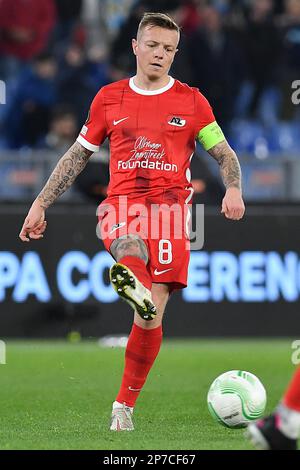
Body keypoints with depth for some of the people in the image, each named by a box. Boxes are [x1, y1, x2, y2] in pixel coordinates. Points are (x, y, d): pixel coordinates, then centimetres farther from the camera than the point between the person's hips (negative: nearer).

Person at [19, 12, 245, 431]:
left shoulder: (190, 101, 11)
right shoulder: (109, 98, 14)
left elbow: (225, 154, 13)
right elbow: (77, 157, 21)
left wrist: (233, 189, -8)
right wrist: (41, 204, 17)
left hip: (170, 208, -1)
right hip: (121, 205, 1)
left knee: (151, 314, -10)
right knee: (130, 247, -38)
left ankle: (125, 404, 1)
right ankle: (133, 285, -73)